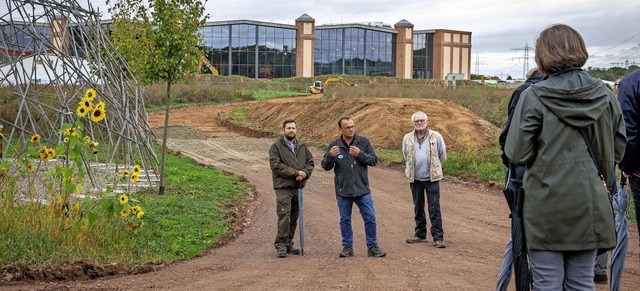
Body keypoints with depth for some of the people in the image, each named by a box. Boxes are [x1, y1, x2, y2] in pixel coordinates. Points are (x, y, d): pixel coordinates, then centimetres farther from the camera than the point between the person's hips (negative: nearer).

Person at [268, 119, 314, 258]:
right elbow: (276, 165, -12)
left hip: (298, 187, 6)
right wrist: (296, 172, -15)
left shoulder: (302, 146, 14)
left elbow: (310, 162, 15)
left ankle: (288, 244, 20)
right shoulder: (276, 146, -2)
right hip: (283, 187, -5)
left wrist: (305, 173, -7)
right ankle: (281, 245, -7)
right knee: (284, 216, -12)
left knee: (293, 218, 10)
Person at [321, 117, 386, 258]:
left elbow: (374, 160, -3)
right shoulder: (334, 145, -1)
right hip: (343, 191, 0)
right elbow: (325, 166, 1)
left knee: (370, 218, 1)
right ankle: (347, 247, 21)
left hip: (362, 189, 0)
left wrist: (360, 154, -19)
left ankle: (372, 247, 13)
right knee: (345, 220, 10)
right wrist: (330, 156, -20)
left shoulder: (363, 142, 0)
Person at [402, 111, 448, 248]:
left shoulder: (436, 136, -5)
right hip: (415, 179, 3)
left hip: (432, 178, -3)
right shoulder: (407, 138, 2)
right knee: (418, 208, 13)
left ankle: (438, 237, 0)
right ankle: (420, 234, 25)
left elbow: (442, 156, 7)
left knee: (434, 208, -4)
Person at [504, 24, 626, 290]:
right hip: (589, 206, 4)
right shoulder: (605, 96, 1)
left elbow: (516, 153, -11)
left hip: (546, 206, -3)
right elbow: (617, 150, 9)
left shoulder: (534, 96, -11)